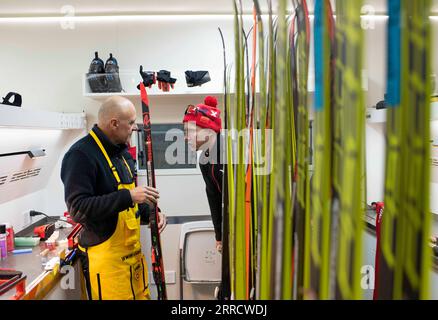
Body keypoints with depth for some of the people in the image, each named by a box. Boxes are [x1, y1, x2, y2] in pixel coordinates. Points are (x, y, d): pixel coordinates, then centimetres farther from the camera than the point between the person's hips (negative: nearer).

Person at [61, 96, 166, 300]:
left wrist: (150, 214, 3)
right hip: (105, 257, -8)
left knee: (141, 295, 13)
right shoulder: (81, 155, -16)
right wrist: (128, 196, -27)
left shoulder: (122, 151, 12)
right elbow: (77, 208, -23)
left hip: (134, 251, 8)